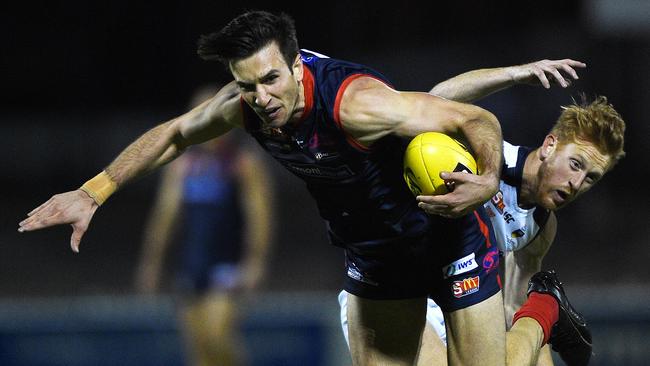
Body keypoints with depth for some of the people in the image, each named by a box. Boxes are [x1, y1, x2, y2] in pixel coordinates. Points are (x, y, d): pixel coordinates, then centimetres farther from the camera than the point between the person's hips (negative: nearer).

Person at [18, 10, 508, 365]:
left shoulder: (355, 103, -36)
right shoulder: (244, 104, -16)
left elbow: (480, 120, -32)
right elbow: (174, 134, 4)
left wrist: (488, 182, -52)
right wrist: (92, 194, 1)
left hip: (447, 233, -6)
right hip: (373, 253, 6)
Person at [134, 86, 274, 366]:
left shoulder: (244, 164, -3)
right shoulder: (182, 166, 14)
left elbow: (259, 217, -11)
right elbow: (164, 214, 16)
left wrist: (254, 262, -22)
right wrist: (151, 262, 12)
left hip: (226, 266, -6)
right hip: (190, 266, 6)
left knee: (216, 333, -22)